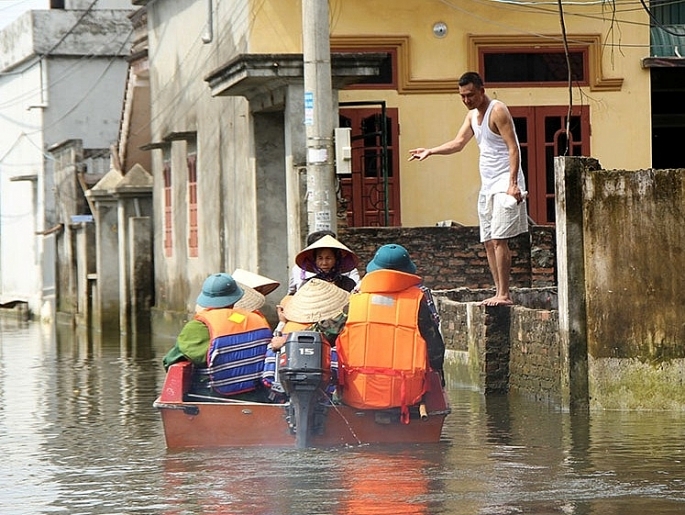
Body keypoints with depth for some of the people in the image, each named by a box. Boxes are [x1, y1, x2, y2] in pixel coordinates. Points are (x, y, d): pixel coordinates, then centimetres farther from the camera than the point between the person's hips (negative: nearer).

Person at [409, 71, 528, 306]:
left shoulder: (497, 111, -11)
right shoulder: (473, 115, 16)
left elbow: (513, 148, -17)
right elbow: (458, 143, 19)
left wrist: (513, 184, -24)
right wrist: (430, 151, 7)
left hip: (505, 184, -9)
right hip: (487, 185, 9)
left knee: (499, 240, -15)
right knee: (489, 241, 6)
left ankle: (504, 294, -16)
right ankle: (500, 293, 8)